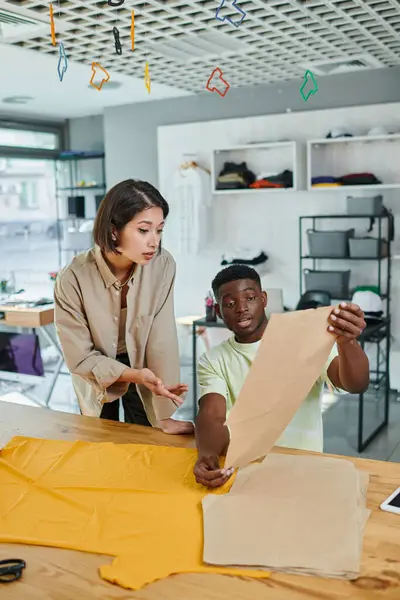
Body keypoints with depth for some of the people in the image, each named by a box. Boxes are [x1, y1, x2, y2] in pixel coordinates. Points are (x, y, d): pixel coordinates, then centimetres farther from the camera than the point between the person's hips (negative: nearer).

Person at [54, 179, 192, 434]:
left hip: (142, 367, 1)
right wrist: (135, 376, -33)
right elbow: (80, 358, -20)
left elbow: (162, 339, -25)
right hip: (96, 377, 0)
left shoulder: (163, 265, -25)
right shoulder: (73, 279, -29)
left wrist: (165, 416, -25)